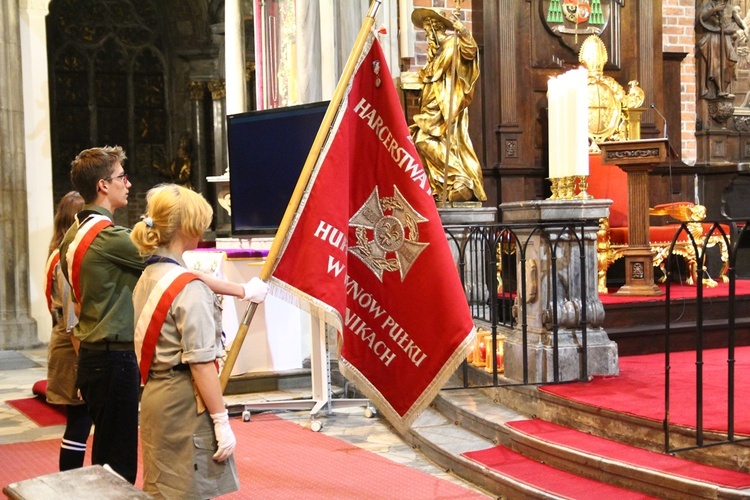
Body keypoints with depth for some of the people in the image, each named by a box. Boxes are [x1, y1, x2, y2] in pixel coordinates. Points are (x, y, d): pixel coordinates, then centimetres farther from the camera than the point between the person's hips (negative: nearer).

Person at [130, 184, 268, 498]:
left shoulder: (147, 278, 9)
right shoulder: (189, 288, -19)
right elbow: (201, 365, -20)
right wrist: (222, 422, -15)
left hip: (154, 398, 9)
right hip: (185, 404, -9)